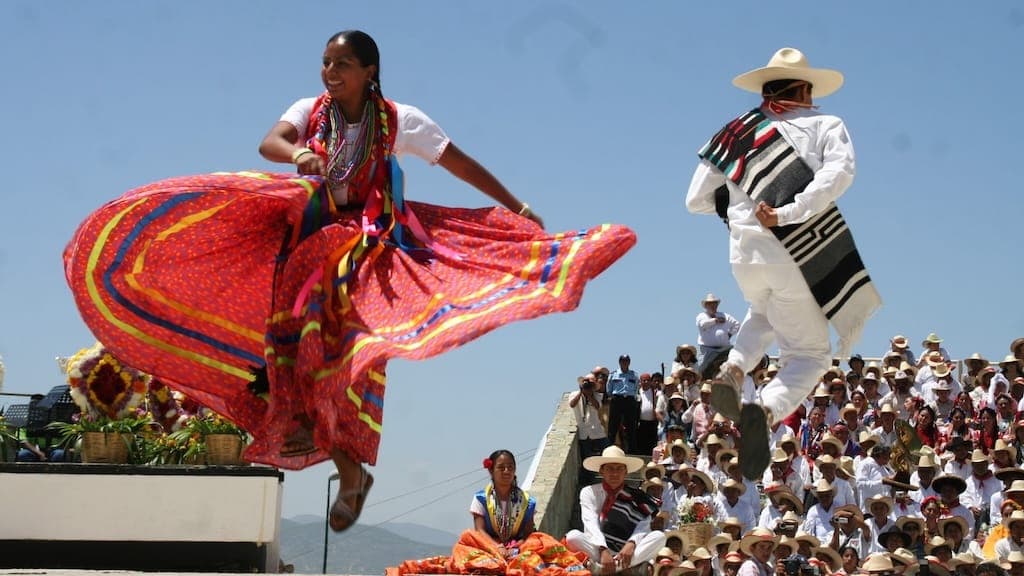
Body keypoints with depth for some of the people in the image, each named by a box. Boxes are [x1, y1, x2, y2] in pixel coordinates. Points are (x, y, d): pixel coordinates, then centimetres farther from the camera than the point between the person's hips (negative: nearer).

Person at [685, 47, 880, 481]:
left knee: (765, 315, 35)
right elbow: (839, 173, -15)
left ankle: (734, 370, 8)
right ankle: (766, 410, -19)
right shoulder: (825, 125, 7)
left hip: (745, 252, 4)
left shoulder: (736, 134, 14)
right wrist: (788, 213, -18)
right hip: (805, 254, -4)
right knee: (809, 352, 9)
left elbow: (696, 201, 15)